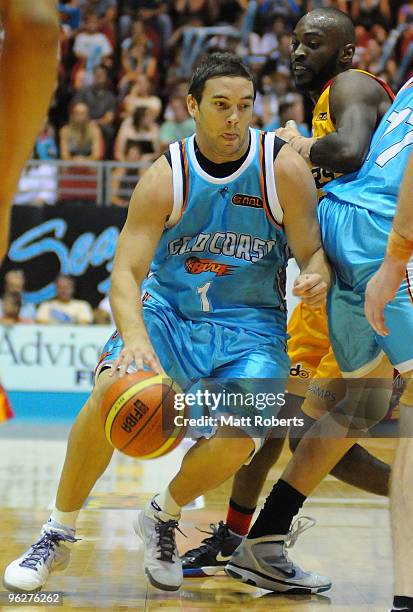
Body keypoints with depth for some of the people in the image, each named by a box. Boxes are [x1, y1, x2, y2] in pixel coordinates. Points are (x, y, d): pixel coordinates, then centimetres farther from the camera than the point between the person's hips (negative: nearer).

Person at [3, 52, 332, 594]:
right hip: (168, 310, 0)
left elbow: (314, 252, -5)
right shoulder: (166, 177, -12)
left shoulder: (285, 169, -12)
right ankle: (58, 535, -7)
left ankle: (163, 518, 11)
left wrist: (317, 276, -31)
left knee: (237, 441, -24)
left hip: (250, 326, 0)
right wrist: (134, 338, -38)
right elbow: (127, 270, -18)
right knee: (109, 394, -28)